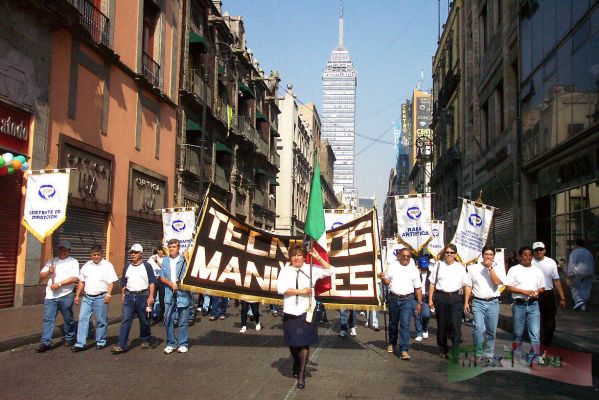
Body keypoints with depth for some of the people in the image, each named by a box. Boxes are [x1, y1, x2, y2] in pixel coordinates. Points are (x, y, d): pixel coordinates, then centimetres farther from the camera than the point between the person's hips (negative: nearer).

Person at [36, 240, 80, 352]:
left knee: (68, 319, 8)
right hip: (50, 295, 3)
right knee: (48, 319, -2)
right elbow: (41, 275, 15)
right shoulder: (51, 261, 15)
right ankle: (45, 342, -3)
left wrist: (59, 284, -18)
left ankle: (69, 339, 24)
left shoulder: (73, 262, 1)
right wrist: (49, 272, -7)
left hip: (66, 296, -3)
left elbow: (75, 278, -11)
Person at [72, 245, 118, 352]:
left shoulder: (107, 265, -3)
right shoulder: (86, 266, 11)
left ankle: (100, 342, 17)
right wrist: (77, 295, 12)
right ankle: (80, 344, 1)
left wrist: (108, 294, -18)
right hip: (87, 297, 4)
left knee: (101, 321, 4)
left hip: (100, 298, -4)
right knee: (83, 319, -1)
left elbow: (111, 282, -8)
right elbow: (81, 282, 16)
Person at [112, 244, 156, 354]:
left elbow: (152, 282, -3)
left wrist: (151, 296, -11)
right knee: (125, 320, -5)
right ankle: (122, 345, -7)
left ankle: (145, 341, 25)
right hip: (129, 296, 3)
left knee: (144, 320, 8)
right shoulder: (127, 267, 13)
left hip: (143, 296, -3)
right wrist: (123, 296, 10)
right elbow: (124, 284, 18)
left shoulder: (147, 266, 1)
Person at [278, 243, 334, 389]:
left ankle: (301, 375, 5)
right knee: (292, 343, 13)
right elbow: (281, 289, -10)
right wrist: (301, 291, -13)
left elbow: (330, 271, 1)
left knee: (304, 343, -4)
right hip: (290, 312, 1)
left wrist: (318, 258, -8)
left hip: (306, 311, -1)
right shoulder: (285, 270, 1)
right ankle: (296, 365, 41)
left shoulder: (311, 269, 3)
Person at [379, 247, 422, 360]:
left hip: (407, 300, -2)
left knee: (405, 324, -9)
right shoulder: (393, 266, 6)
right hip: (393, 299, 2)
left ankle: (403, 350, -8)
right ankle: (392, 343, 35)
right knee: (393, 322, 14)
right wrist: (383, 278, -15)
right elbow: (387, 282, 8)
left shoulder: (414, 269, 5)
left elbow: (418, 288, 6)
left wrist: (419, 302, 2)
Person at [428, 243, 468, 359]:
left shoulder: (460, 268, 9)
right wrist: (430, 299, 1)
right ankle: (442, 350, 21)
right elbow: (432, 284, 7)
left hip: (456, 298, 0)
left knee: (456, 325, -8)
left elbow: (465, 285, 8)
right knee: (441, 325, 7)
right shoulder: (438, 265, 7)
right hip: (441, 297, 0)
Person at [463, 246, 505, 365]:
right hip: (478, 302, -1)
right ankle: (479, 354, -7)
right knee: (479, 328, -15)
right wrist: (466, 302, 2)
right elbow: (468, 286, 8)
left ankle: (488, 354, 19)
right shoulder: (473, 268, 8)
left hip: (493, 303, 1)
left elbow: (497, 282, -11)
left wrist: (490, 267, -12)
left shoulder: (498, 268, 6)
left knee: (491, 331, 7)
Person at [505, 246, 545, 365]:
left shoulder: (537, 271, 12)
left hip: (533, 304, 2)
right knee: (518, 333, 8)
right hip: (519, 305, -2)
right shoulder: (514, 270, 2)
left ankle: (533, 360, 1)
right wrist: (524, 291, -14)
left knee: (535, 334, -6)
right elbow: (508, 287, -4)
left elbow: (542, 288, 16)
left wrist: (537, 291, -7)